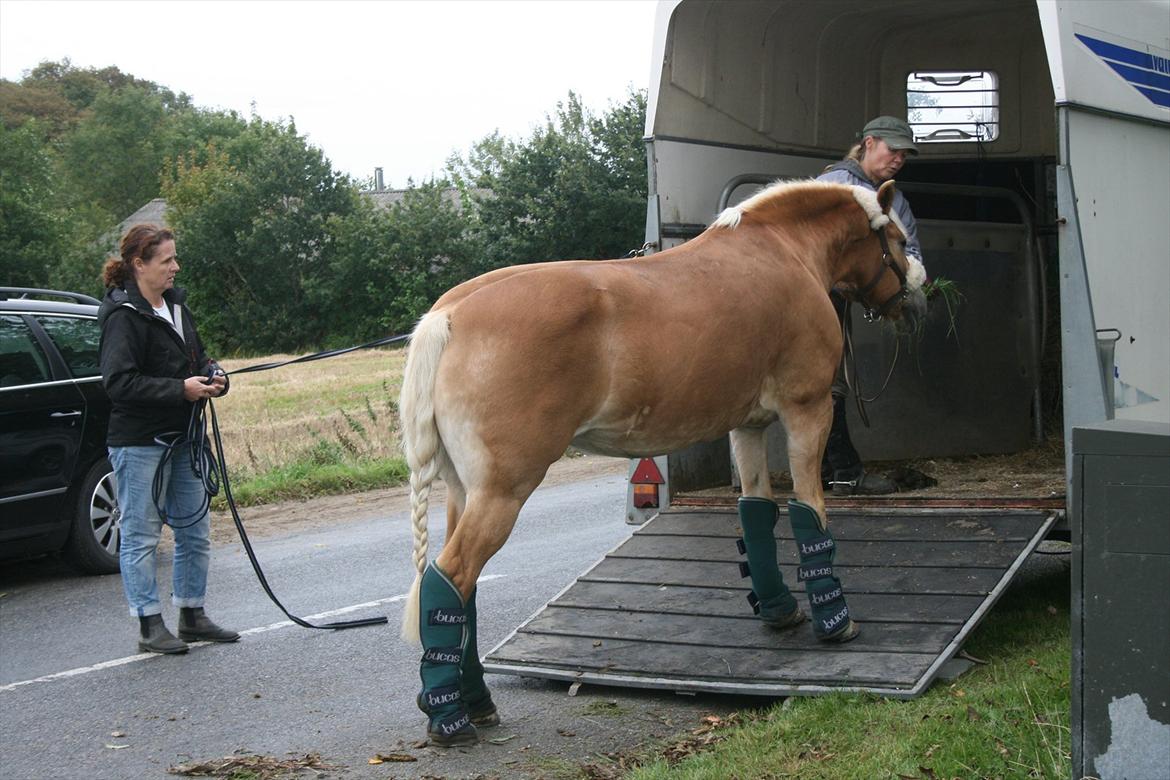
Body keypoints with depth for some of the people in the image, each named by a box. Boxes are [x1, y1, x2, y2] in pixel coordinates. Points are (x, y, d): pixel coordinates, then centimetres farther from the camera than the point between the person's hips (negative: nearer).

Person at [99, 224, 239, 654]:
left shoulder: (175, 303, 10)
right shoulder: (124, 316, -15)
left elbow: (196, 356, 22)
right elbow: (119, 383, -22)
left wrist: (212, 376, -1)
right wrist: (180, 389, -24)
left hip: (181, 438, 9)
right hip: (139, 443, -9)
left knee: (195, 530, 14)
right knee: (141, 535, 1)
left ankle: (192, 617, 25)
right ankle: (150, 627, 9)